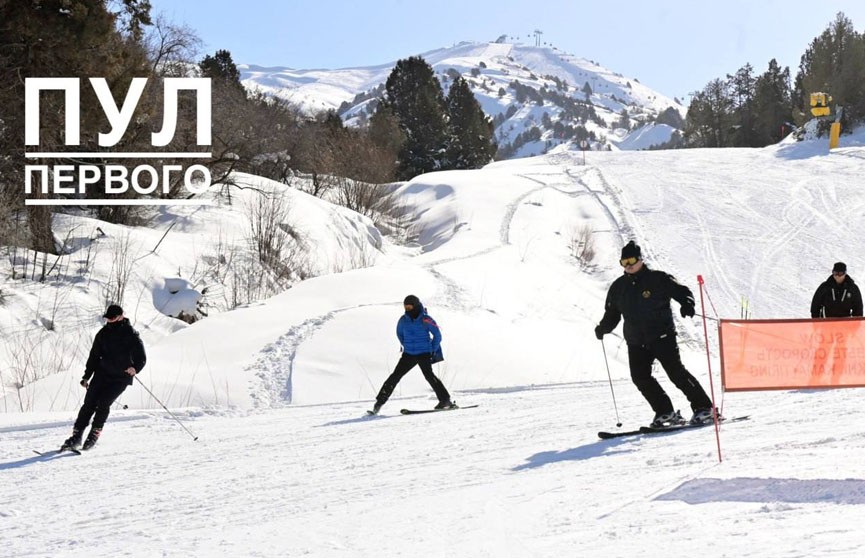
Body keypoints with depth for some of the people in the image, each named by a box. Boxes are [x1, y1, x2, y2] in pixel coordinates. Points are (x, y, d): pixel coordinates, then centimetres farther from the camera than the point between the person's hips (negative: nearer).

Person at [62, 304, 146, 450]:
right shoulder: (103, 333, 6)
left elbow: (141, 358, -7)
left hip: (121, 378, -4)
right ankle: (76, 435, -5)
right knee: (89, 403, -7)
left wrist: (135, 368, -28)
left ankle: (95, 434, -3)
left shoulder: (131, 335, -7)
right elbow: (94, 356, 15)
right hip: (102, 374, 4)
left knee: (103, 403, -17)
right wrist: (86, 376, 12)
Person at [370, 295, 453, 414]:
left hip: (424, 354, -4)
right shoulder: (403, 320, 2)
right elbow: (399, 333, 22)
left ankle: (445, 400, -15)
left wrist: (433, 351, -1)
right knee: (395, 375, -2)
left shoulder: (425, 319, -11)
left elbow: (437, 335, -2)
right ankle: (380, 401, 4)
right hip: (408, 354, 4)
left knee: (429, 375, -21)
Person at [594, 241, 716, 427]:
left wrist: (687, 305, -24)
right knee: (640, 377, -8)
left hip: (662, 336, -5)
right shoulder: (618, 287, 11)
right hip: (636, 342, 5)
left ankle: (703, 408, -2)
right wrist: (603, 328, 5)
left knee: (676, 372, -11)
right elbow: (612, 314, 20)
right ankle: (665, 412, 3)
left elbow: (682, 291, -4)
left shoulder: (658, 279, -4)